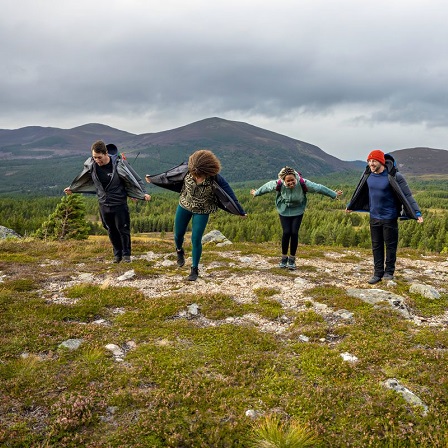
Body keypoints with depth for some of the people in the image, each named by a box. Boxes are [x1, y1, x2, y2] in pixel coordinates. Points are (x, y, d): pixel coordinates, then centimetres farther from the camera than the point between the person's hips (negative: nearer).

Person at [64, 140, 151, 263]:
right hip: (104, 204, 4)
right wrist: (72, 188, 26)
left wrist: (144, 194, -25)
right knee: (111, 231, 13)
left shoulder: (119, 164, -20)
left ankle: (126, 254, 20)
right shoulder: (91, 165, -7)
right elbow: (82, 178, 13)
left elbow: (134, 179, -16)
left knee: (123, 229, 4)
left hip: (119, 203, -4)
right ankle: (117, 254, 28)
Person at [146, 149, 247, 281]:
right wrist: (153, 178, 10)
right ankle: (179, 251, 48)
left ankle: (194, 269, 13)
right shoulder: (187, 169, -20)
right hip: (184, 206, 3)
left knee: (196, 240, -6)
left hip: (202, 212, -3)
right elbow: (170, 175, -3)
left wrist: (240, 212, -8)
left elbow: (228, 194, -16)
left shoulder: (215, 179, -26)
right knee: (178, 235, 12)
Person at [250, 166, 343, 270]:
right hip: (284, 211, 0)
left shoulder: (303, 183, -28)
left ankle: (292, 259, 7)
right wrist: (256, 193, 12)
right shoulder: (279, 184, -26)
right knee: (286, 232, -12)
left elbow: (319, 188, -16)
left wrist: (334, 195, -7)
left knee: (294, 233, -10)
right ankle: (284, 257, 8)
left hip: (297, 211, 0)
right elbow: (267, 187, -6)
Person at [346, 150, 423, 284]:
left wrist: (417, 213, -22)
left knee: (390, 245, 7)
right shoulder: (368, 175, 0)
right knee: (376, 246, 10)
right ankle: (378, 273, 19)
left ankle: (389, 271, 21)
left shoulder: (394, 176, -16)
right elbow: (359, 192, 17)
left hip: (389, 218, -5)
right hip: (374, 217, 5)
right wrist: (350, 206, 28)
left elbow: (407, 196, -14)